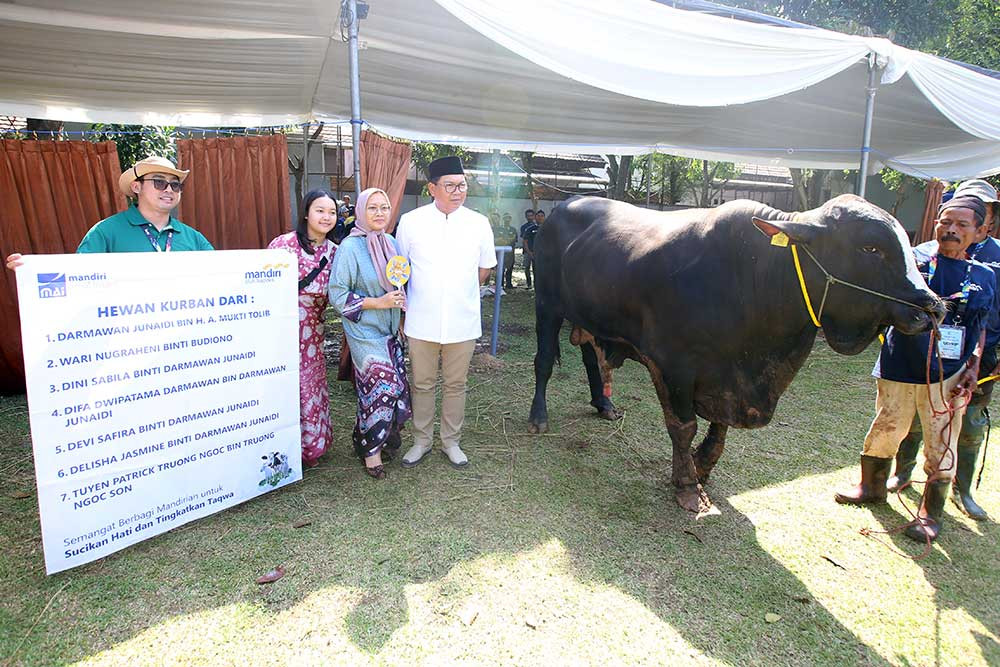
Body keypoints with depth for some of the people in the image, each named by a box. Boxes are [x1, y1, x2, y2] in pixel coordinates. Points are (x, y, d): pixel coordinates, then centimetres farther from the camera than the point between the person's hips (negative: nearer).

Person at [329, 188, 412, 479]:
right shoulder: (350, 247, -12)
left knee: (397, 389, 7)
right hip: (365, 332, -7)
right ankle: (371, 450, 16)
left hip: (390, 331, 7)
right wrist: (377, 303, -18)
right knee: (382, 389, -6)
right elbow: (337, 294, -14)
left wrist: (401, 317, 13)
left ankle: (377, 440, 29)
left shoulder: (391, 243, 8)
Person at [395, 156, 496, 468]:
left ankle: (451, 441, 29)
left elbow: (485, 268, 14)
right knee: (422, 384, 11)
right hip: (421, 322, 0)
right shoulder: (410, 222, -3)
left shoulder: (479, 223, -1)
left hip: (463, 322, 1)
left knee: (456, 384, 12)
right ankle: (421, 441, 28)